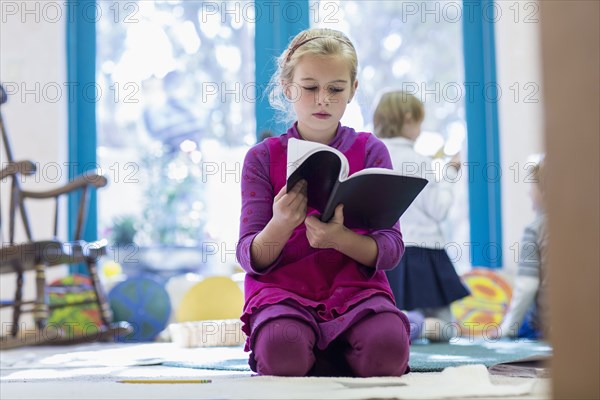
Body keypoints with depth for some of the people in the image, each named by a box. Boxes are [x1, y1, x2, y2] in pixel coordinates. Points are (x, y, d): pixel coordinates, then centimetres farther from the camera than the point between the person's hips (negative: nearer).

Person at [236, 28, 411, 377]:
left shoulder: (371, 151, 6)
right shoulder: (263, 157, 5)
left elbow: (391, 250, -3)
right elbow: (251, 258, -2)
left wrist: (338, 238, -25)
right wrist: (280, 226, -24)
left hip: (356, 286, 1)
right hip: (282, 288, 0)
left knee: (387, 347, -33)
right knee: (282, 351, -35)